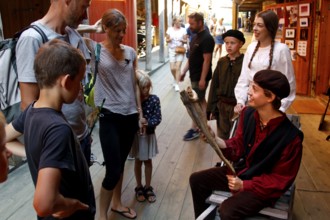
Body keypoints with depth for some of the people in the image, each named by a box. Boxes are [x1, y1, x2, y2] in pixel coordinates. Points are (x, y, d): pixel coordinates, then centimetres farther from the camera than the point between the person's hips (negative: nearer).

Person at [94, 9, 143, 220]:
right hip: (109, 117, -5)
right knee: (113, 170, -3)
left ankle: (117, 203, 41)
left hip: (130, 116, 5)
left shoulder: (130, 52, 7)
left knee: (121, 163, 19)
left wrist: (140, 113, 13)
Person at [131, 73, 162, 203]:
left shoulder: (154, 99, -12)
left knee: (148, 161, 15)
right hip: (136, 135, -1)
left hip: (149, 135, 1)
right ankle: (139, 188, 32)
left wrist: (148, 123, -30)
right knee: (138, 161, 15)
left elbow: (158, 118, -14)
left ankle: (148, 187, 32)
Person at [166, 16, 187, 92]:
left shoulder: (183, 30, 0)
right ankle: (175, 80, 29)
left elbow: (186, 41, 3)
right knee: (172, 68, -1)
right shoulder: (170, 29, 0)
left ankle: (177, 84, -1)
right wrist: (170, 39, -17)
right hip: (172, 50, 1)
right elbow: (167, 40, 5)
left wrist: (182, 40, -19)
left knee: (178, 68, -7)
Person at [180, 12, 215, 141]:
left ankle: (194, 130, 7)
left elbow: (207, 60, -21)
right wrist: (184, 71, 16)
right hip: (194, 75, 9)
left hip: (200, 77, -9)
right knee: (201, 101, 15)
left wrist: (202, 79, -23)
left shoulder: (206, 38, -18)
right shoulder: (196, 37, 12)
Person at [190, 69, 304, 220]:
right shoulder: (248, 114, -10)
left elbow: (281, 180, -18)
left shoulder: (291, 137, -27)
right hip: (241, 170, 7)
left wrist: (245, 185, -26)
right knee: (197, 179, 3)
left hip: (264, 186, -6)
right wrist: (215, 140, -19)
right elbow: (237, 147, 0)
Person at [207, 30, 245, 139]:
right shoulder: (221, 62, 5)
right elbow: (214, 85, 8)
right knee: (222, 136, 15)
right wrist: (211, 108, 7)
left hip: (237, 106, -4)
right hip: (221, 106, 5)